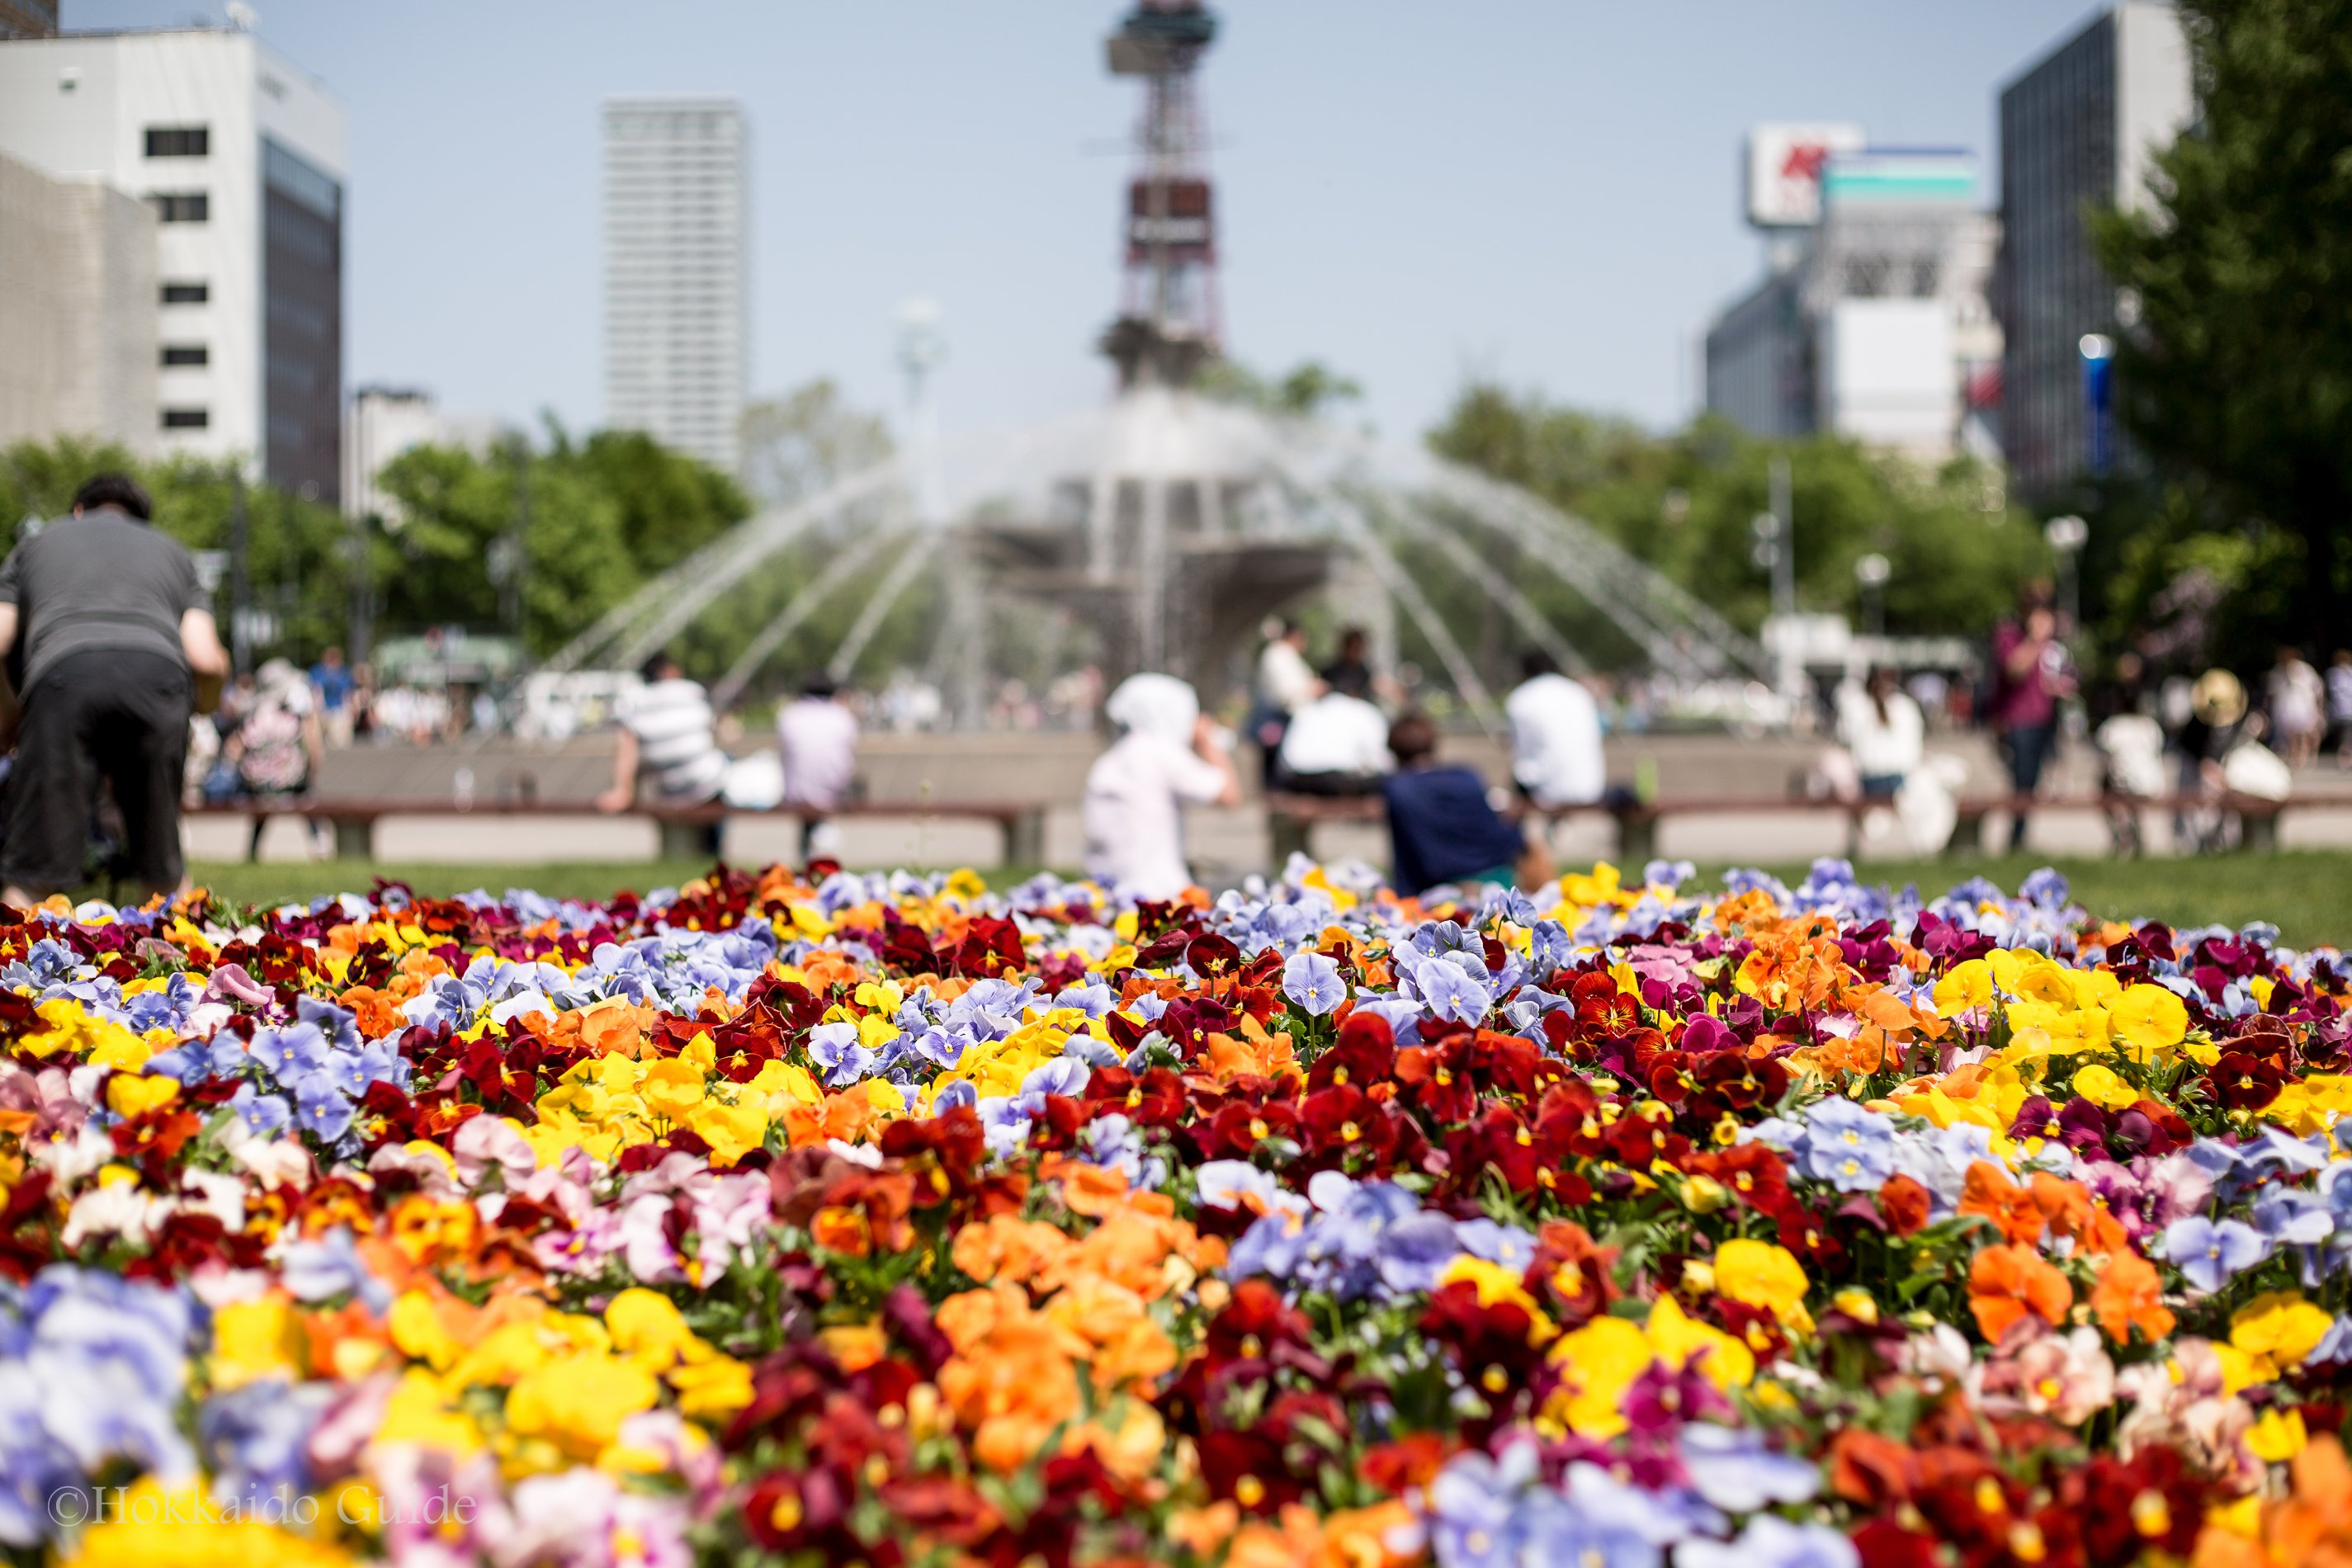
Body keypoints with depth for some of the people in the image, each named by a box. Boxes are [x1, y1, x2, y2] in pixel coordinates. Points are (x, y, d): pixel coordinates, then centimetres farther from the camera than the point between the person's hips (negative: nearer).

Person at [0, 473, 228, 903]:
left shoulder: (36, 545, 35)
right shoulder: (172, 550, 35)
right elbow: (205, 659, 18)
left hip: (64, 677, -1)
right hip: (157, 674, 1)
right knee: (164, 870, 11)